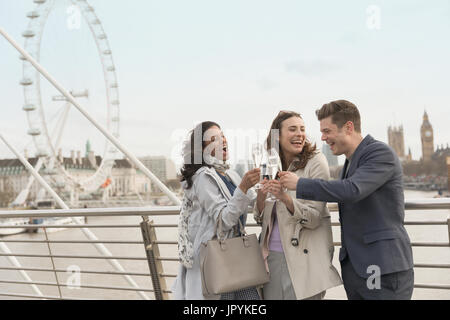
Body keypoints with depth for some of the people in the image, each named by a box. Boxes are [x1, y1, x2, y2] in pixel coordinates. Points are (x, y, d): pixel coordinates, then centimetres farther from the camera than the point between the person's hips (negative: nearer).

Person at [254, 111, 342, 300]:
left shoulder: (315, 161, -8)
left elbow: (314, 218, -13)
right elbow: (262, 218, 7)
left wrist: (284, 197, -28)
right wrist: (261, 195, -13)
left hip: (304, 257, -4)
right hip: (272, 254, 5)